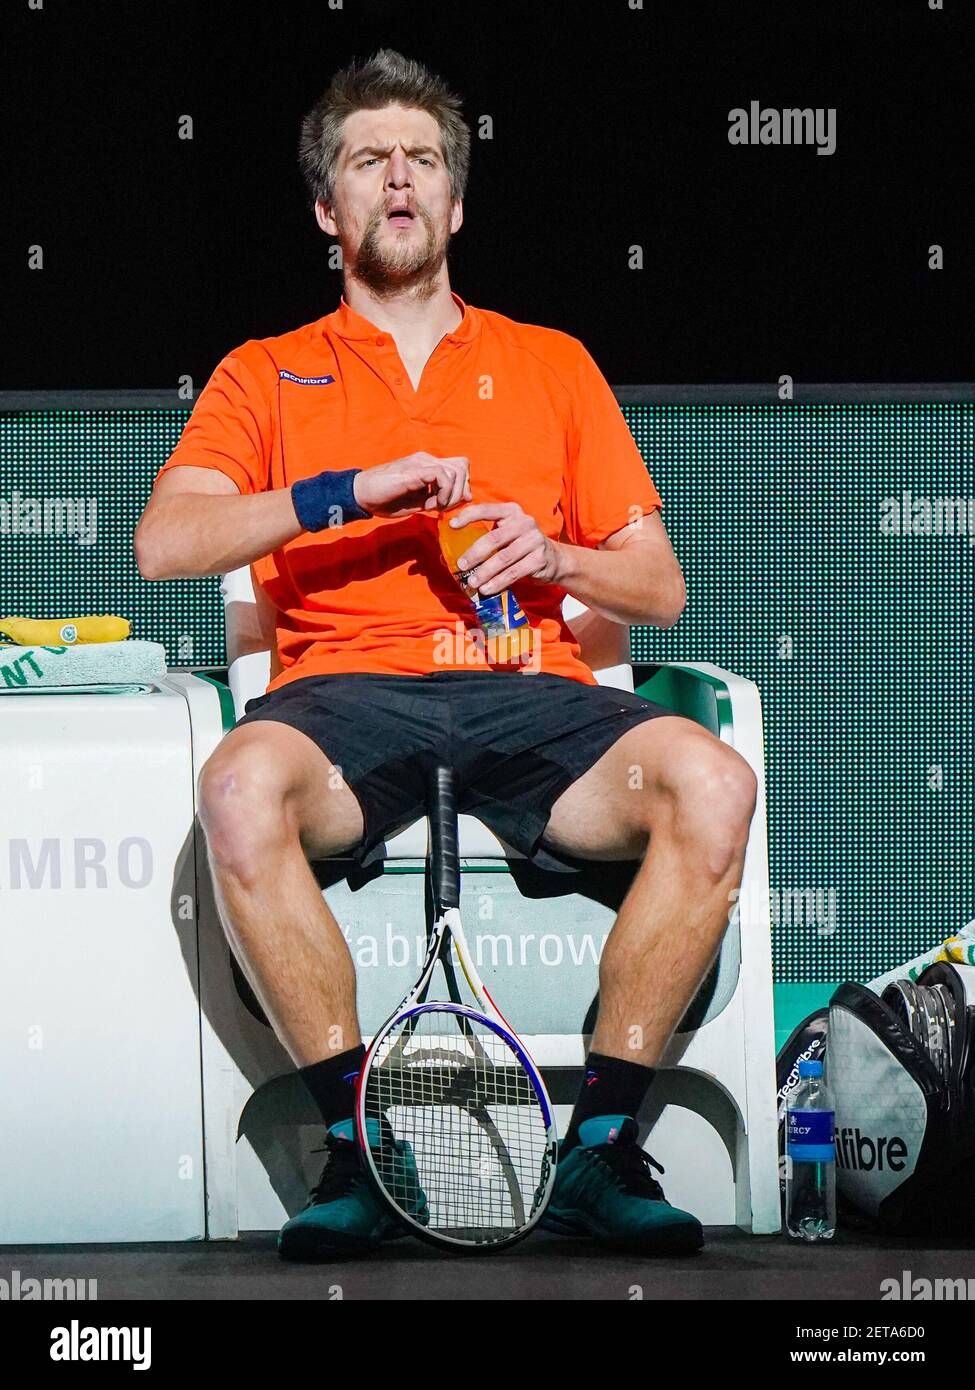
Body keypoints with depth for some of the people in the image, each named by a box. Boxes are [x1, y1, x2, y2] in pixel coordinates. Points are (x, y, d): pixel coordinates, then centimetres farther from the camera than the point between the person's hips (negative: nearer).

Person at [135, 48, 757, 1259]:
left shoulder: (552, 366, 24)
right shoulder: (268, 376, 20)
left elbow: (660, 589, 19)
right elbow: (164, 543, 2)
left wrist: (548, 555, -3)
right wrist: (349, 493, -10)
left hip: (526, 691, 1)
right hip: (348, 687, -1)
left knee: (711, 783, -31)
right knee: (242, 787, -38)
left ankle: (602, 1144, -25)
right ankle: (357, 1145, -29)